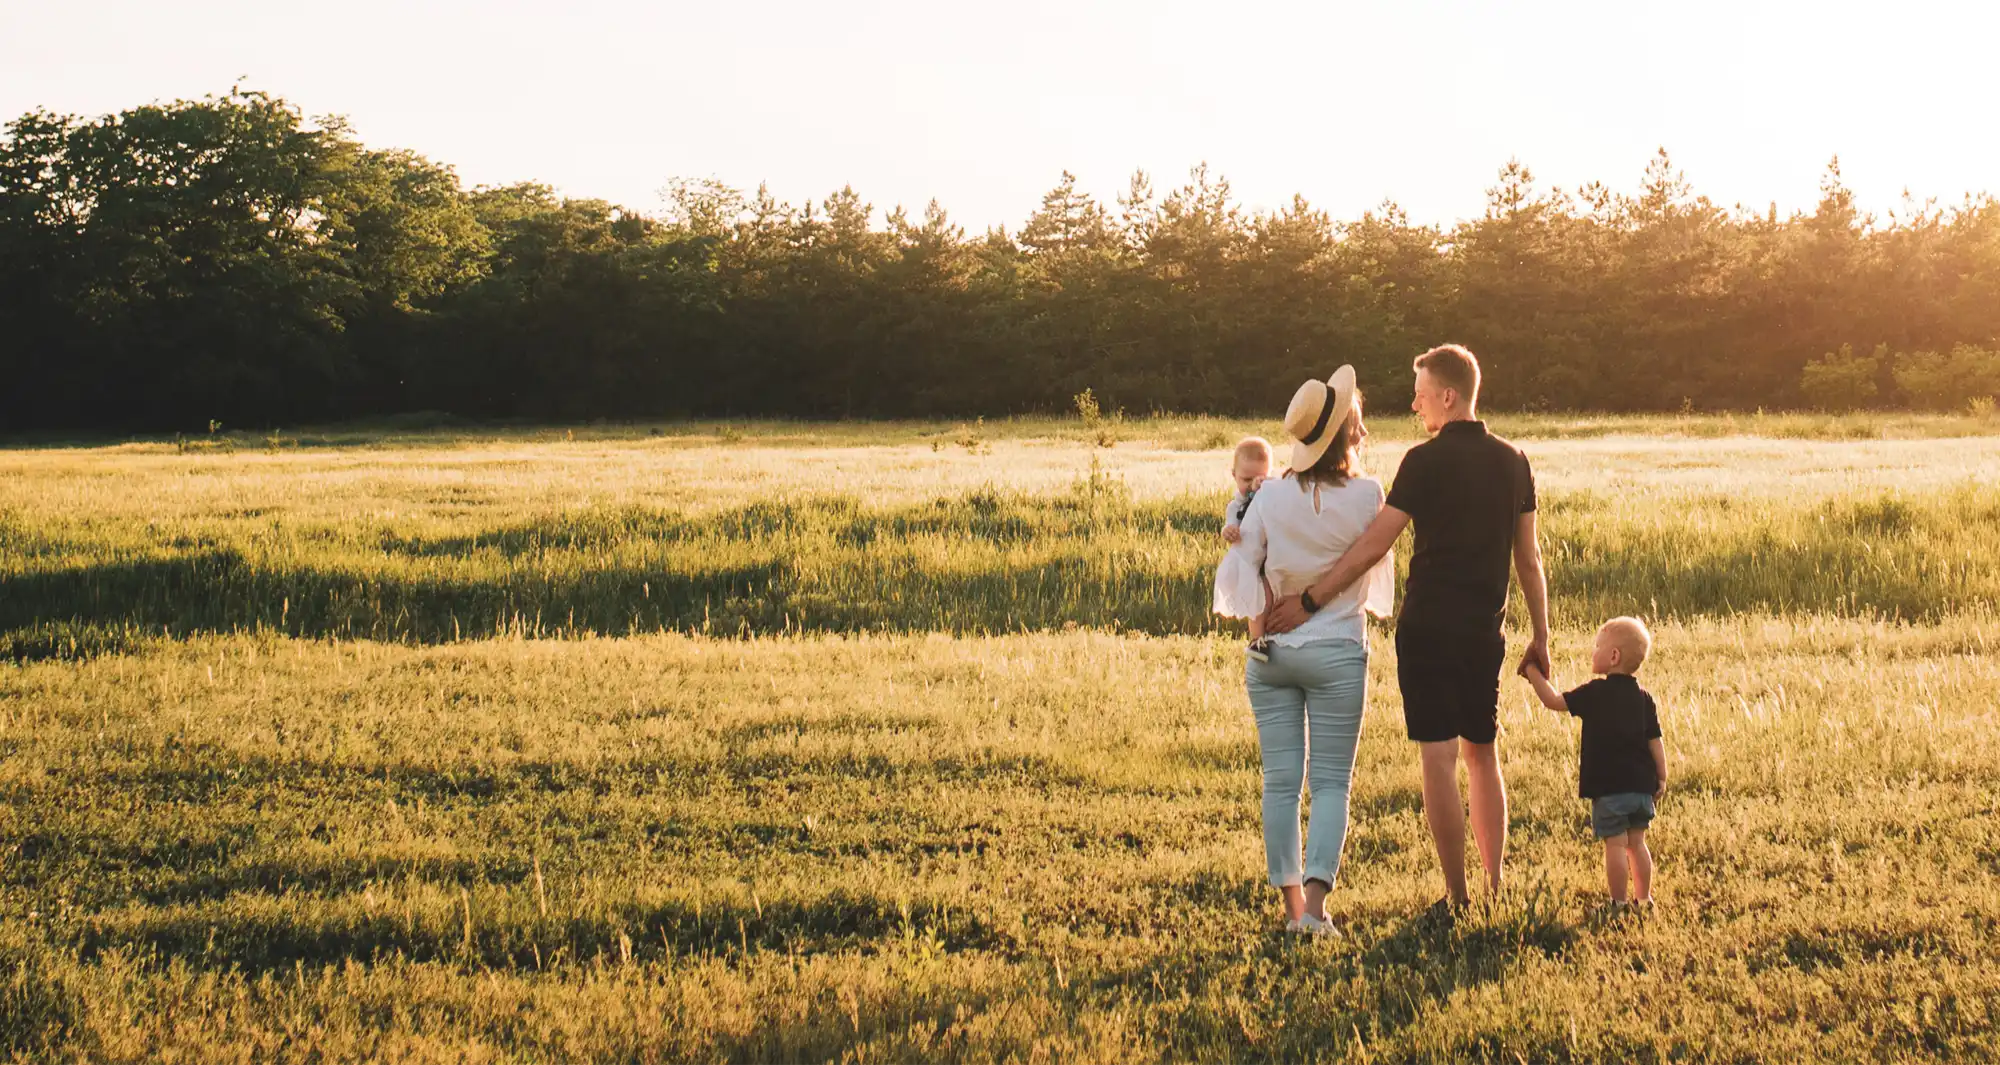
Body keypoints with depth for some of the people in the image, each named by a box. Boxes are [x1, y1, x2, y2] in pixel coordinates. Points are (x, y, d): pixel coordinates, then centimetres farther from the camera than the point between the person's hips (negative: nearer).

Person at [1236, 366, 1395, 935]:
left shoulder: (1270, 497, -4)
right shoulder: (1366, 496, -8)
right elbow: (1380, 576, 5)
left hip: (1272, 651, 2)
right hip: (1337, 651, -2)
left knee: (1281, 780, 7)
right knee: (1332, 779, 3)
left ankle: (1292, 902, 11)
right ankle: (1316, 898, -9)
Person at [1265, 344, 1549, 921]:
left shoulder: (1426, 461, -10)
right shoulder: (1513, 462, 6)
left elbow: (1372, 546, -14)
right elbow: (1529, 559, 9)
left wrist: (1310, 599, -11)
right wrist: (1540, 636, 16)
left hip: (1428, 629, -5)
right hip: (1485, 632, 6)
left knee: (1439, 761, -2)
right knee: (1483, 755, 16)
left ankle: (1457, 898, -1)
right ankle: (1496, 889, 17)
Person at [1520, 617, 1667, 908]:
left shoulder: (1596, 693, -10)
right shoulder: (1643, 698, 5)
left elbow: (1554, 701, -8)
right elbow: (1655, 741, 4)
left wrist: (1533, 674, 2)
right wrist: (1661, 778, 11)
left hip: (1608, 786, -5)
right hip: (1641, 785, 5)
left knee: (1615, 844, 0)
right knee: (1637, 842, 15)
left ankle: (1619, 902, 3)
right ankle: (1643, 898, 19)